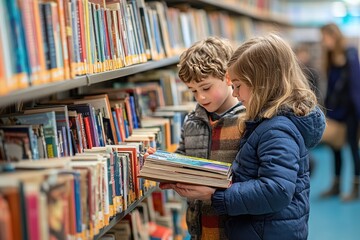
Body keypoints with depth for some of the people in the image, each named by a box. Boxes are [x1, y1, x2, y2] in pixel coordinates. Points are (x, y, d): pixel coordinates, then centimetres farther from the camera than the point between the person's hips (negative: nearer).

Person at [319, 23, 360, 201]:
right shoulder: (330, 57, 6)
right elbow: (331, 85, 9)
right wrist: (327, 107, 8)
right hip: (335, 108, 7)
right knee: (334, 145, 10)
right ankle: (336, 185, 21)